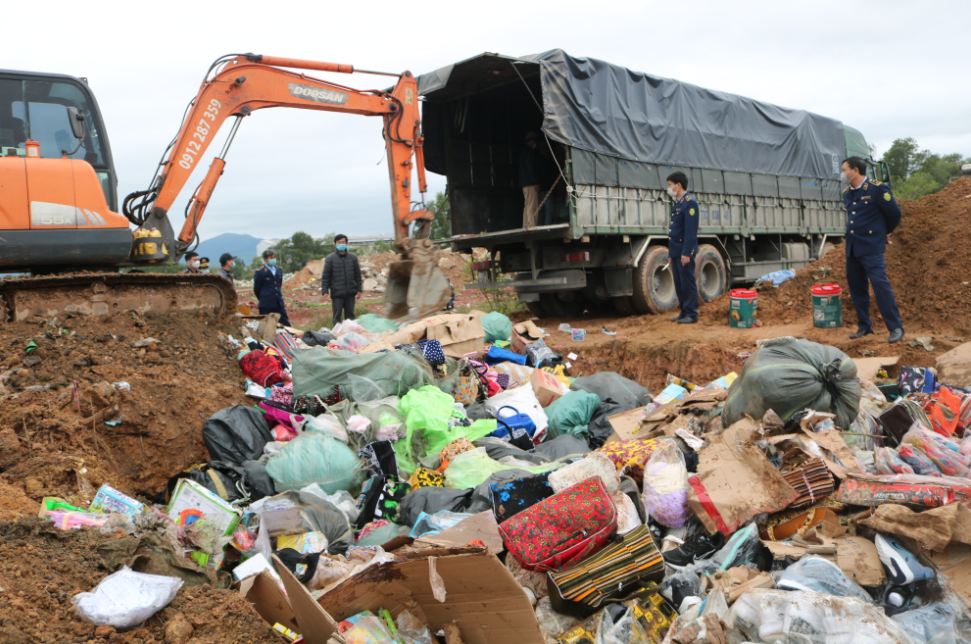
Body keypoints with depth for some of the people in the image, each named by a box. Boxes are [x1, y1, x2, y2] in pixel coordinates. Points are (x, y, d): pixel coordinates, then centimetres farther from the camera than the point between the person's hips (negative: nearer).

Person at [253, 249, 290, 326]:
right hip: (266, 305, -5)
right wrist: (263, 300, 9)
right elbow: (256, 289, 0)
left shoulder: (279, 270, 11)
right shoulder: (260, 272, -7)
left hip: (279, 303, 5)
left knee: (286, 325, 5)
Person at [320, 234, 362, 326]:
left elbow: (357, 275, 12)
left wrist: (359, 290, 7)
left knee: (350, 315, 9)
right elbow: (325, 276, 1)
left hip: (350, 293, 2)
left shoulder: (353, 257, 8)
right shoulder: (330, 258, 1)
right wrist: (324, 291, -6)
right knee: (337, 315, 1)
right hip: (337, 293, -2)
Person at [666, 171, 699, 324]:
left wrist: (686, 252, -22)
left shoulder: (690, 203, -11)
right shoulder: (678, 203, 17)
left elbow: (691, 230, -18)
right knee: (679, 284, 12)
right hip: (675, 251, 9)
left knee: (688, 283, -3)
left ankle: (692, 314, 3)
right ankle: (684, 312, 20)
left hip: (684, 251, -9)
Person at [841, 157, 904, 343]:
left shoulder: (878, 189, -8)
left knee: (880, 283, -12)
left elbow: (895, 214, -1)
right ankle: (865, 326, 20)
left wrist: (885, 233, 14)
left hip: (871, 248, -7)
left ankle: (895, 327, -6)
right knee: (856, 286, 9)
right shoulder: (847, 194, 12)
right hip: (852, 247, 7)